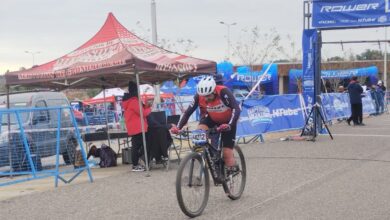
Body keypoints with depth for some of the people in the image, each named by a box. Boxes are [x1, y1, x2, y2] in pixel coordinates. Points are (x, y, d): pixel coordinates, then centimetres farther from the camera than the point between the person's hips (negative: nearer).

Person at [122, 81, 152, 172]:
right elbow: (143, 113, -15)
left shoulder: (129, 101, 15)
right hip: (137, 127, -10)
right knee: (137, 146, -7)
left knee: (135, 145, 13)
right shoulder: (133, 101, -16)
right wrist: (149, 109, 4)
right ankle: (135, 166, -5)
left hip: (133, 128, 10)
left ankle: (135, 163, 16)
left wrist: (146, 106, 10)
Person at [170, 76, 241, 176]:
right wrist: (178, 127, -34)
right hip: (211, 118, 3)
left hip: (227, 122, -3)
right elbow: (188, 112, -21)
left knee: (227, 153, -9)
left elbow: (236, 109, -42)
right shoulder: (199, 96, -24)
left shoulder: (223, 92, -34)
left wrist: (229, 125, -56)